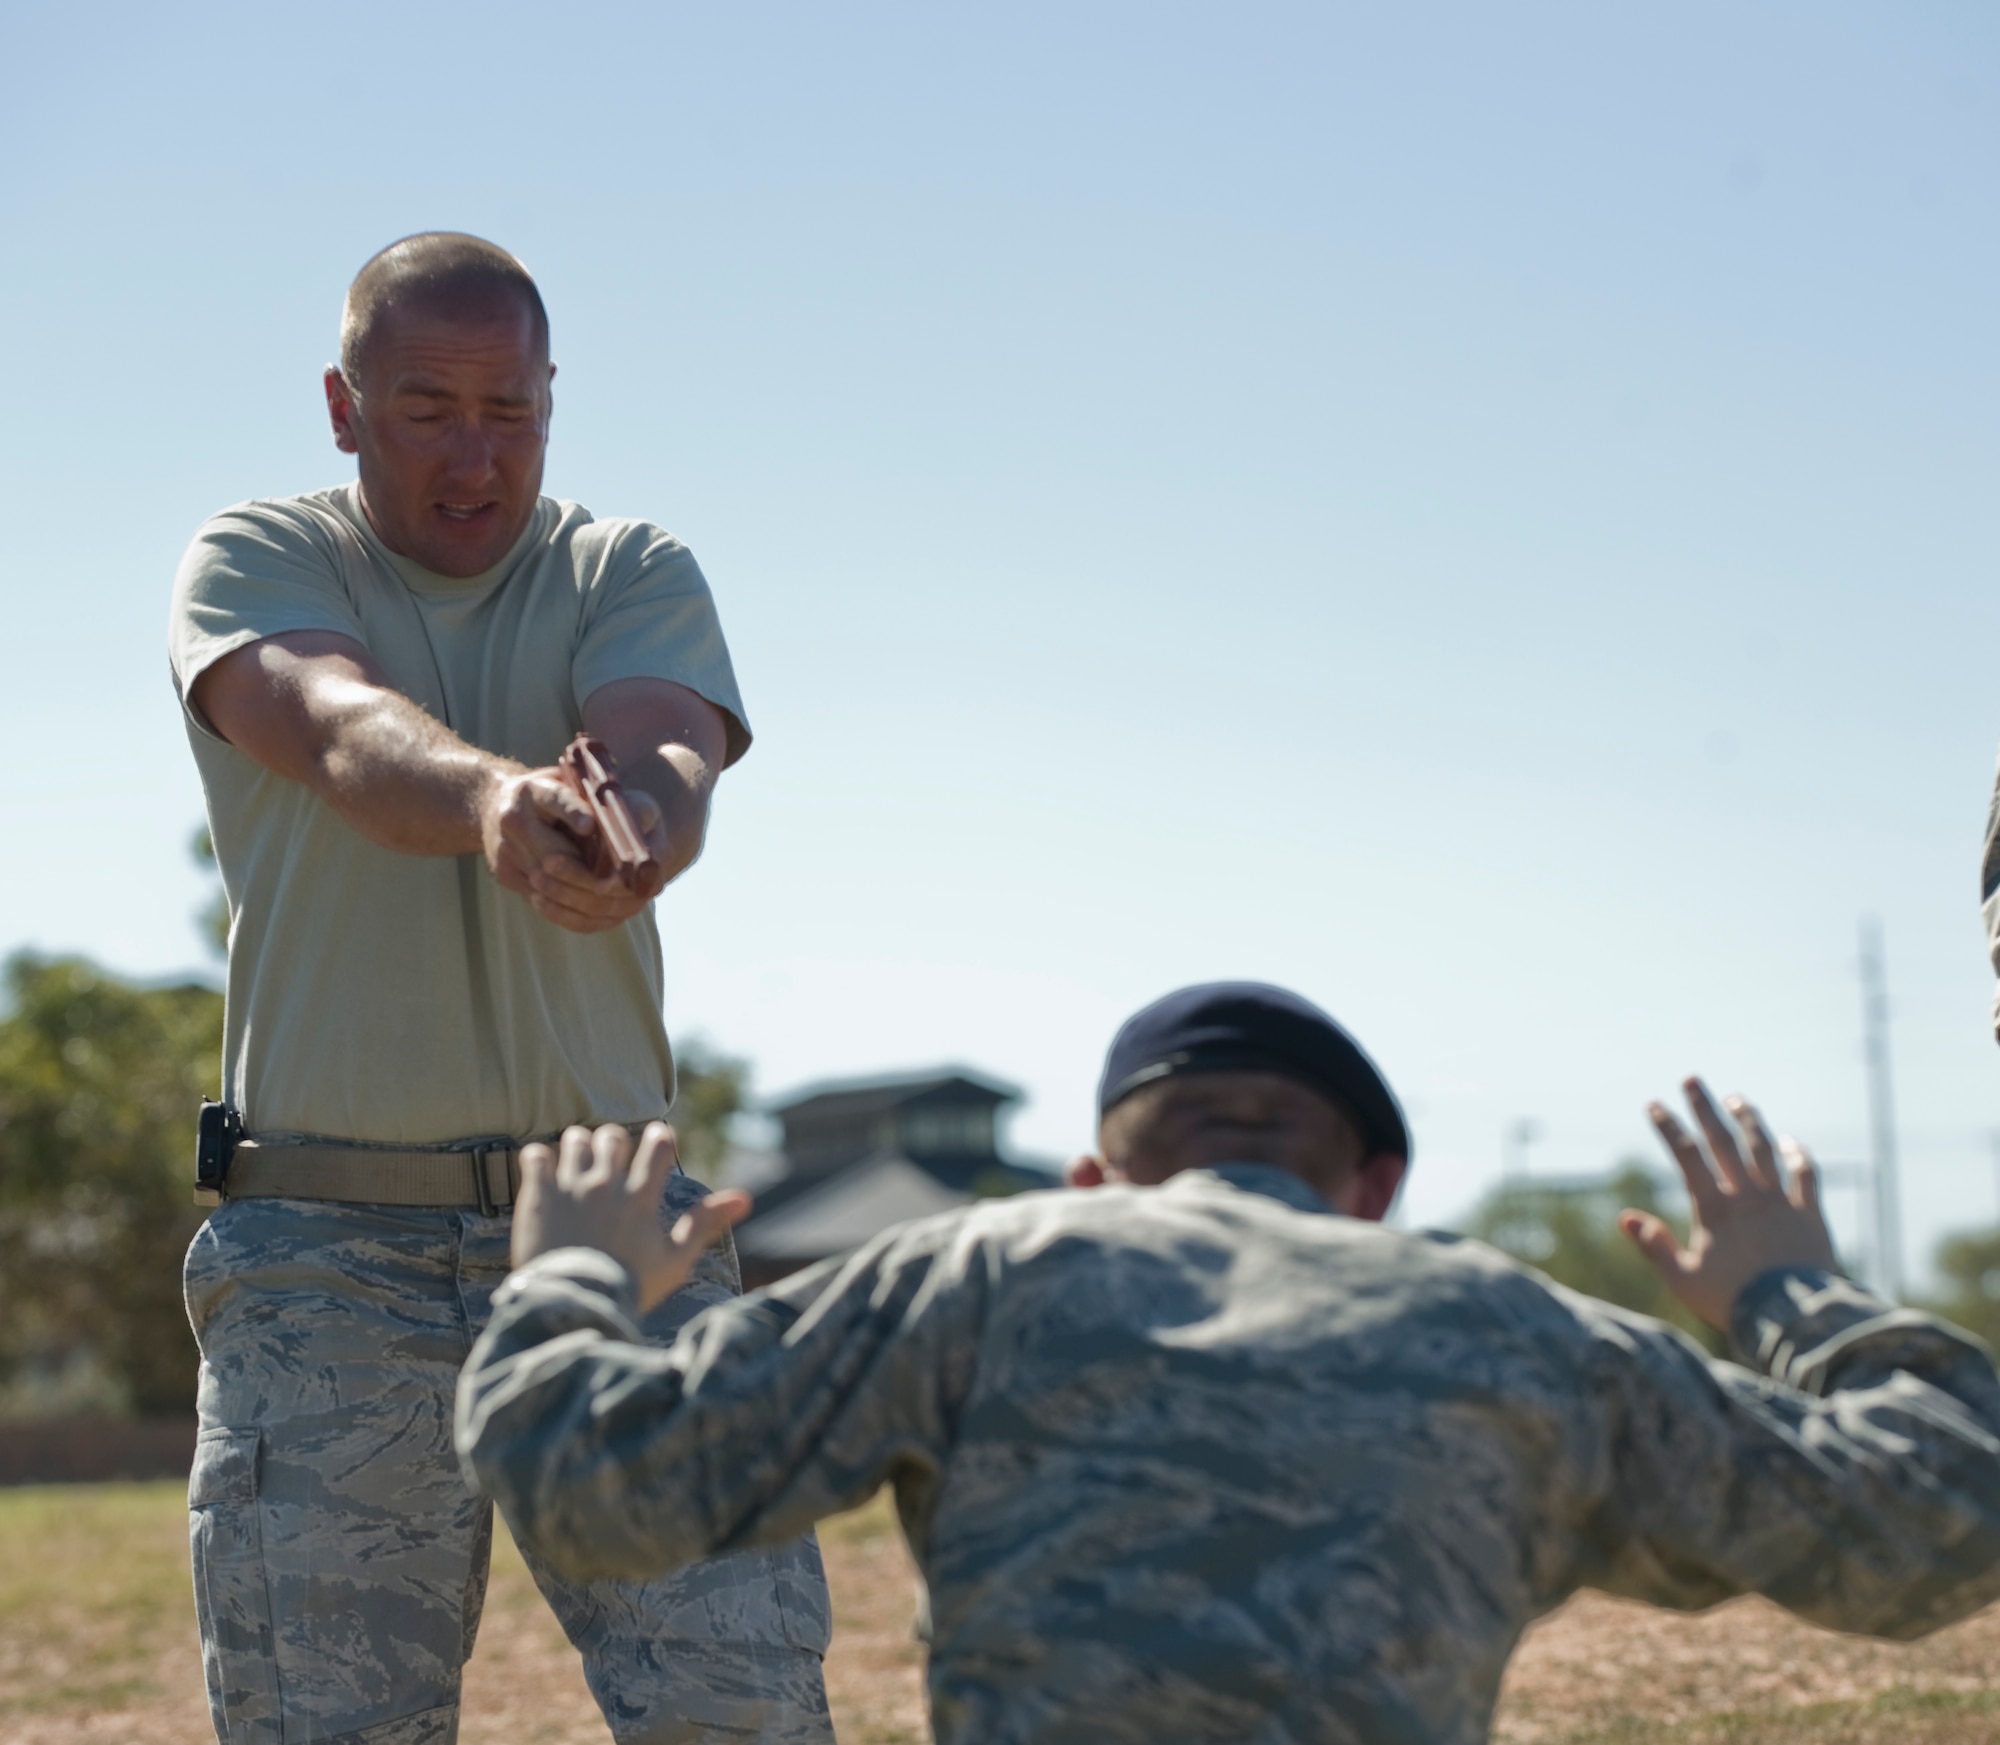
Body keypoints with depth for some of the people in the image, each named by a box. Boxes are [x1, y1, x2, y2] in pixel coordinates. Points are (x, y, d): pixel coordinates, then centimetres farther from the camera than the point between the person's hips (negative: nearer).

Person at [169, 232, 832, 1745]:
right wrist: (495, 798, -42)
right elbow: (345, 733, -19)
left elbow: (665, 760, -14)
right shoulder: (254, 566, 4)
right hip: (328, 1258, -1)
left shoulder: (633, 576, 8)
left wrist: (632, 836, -40)